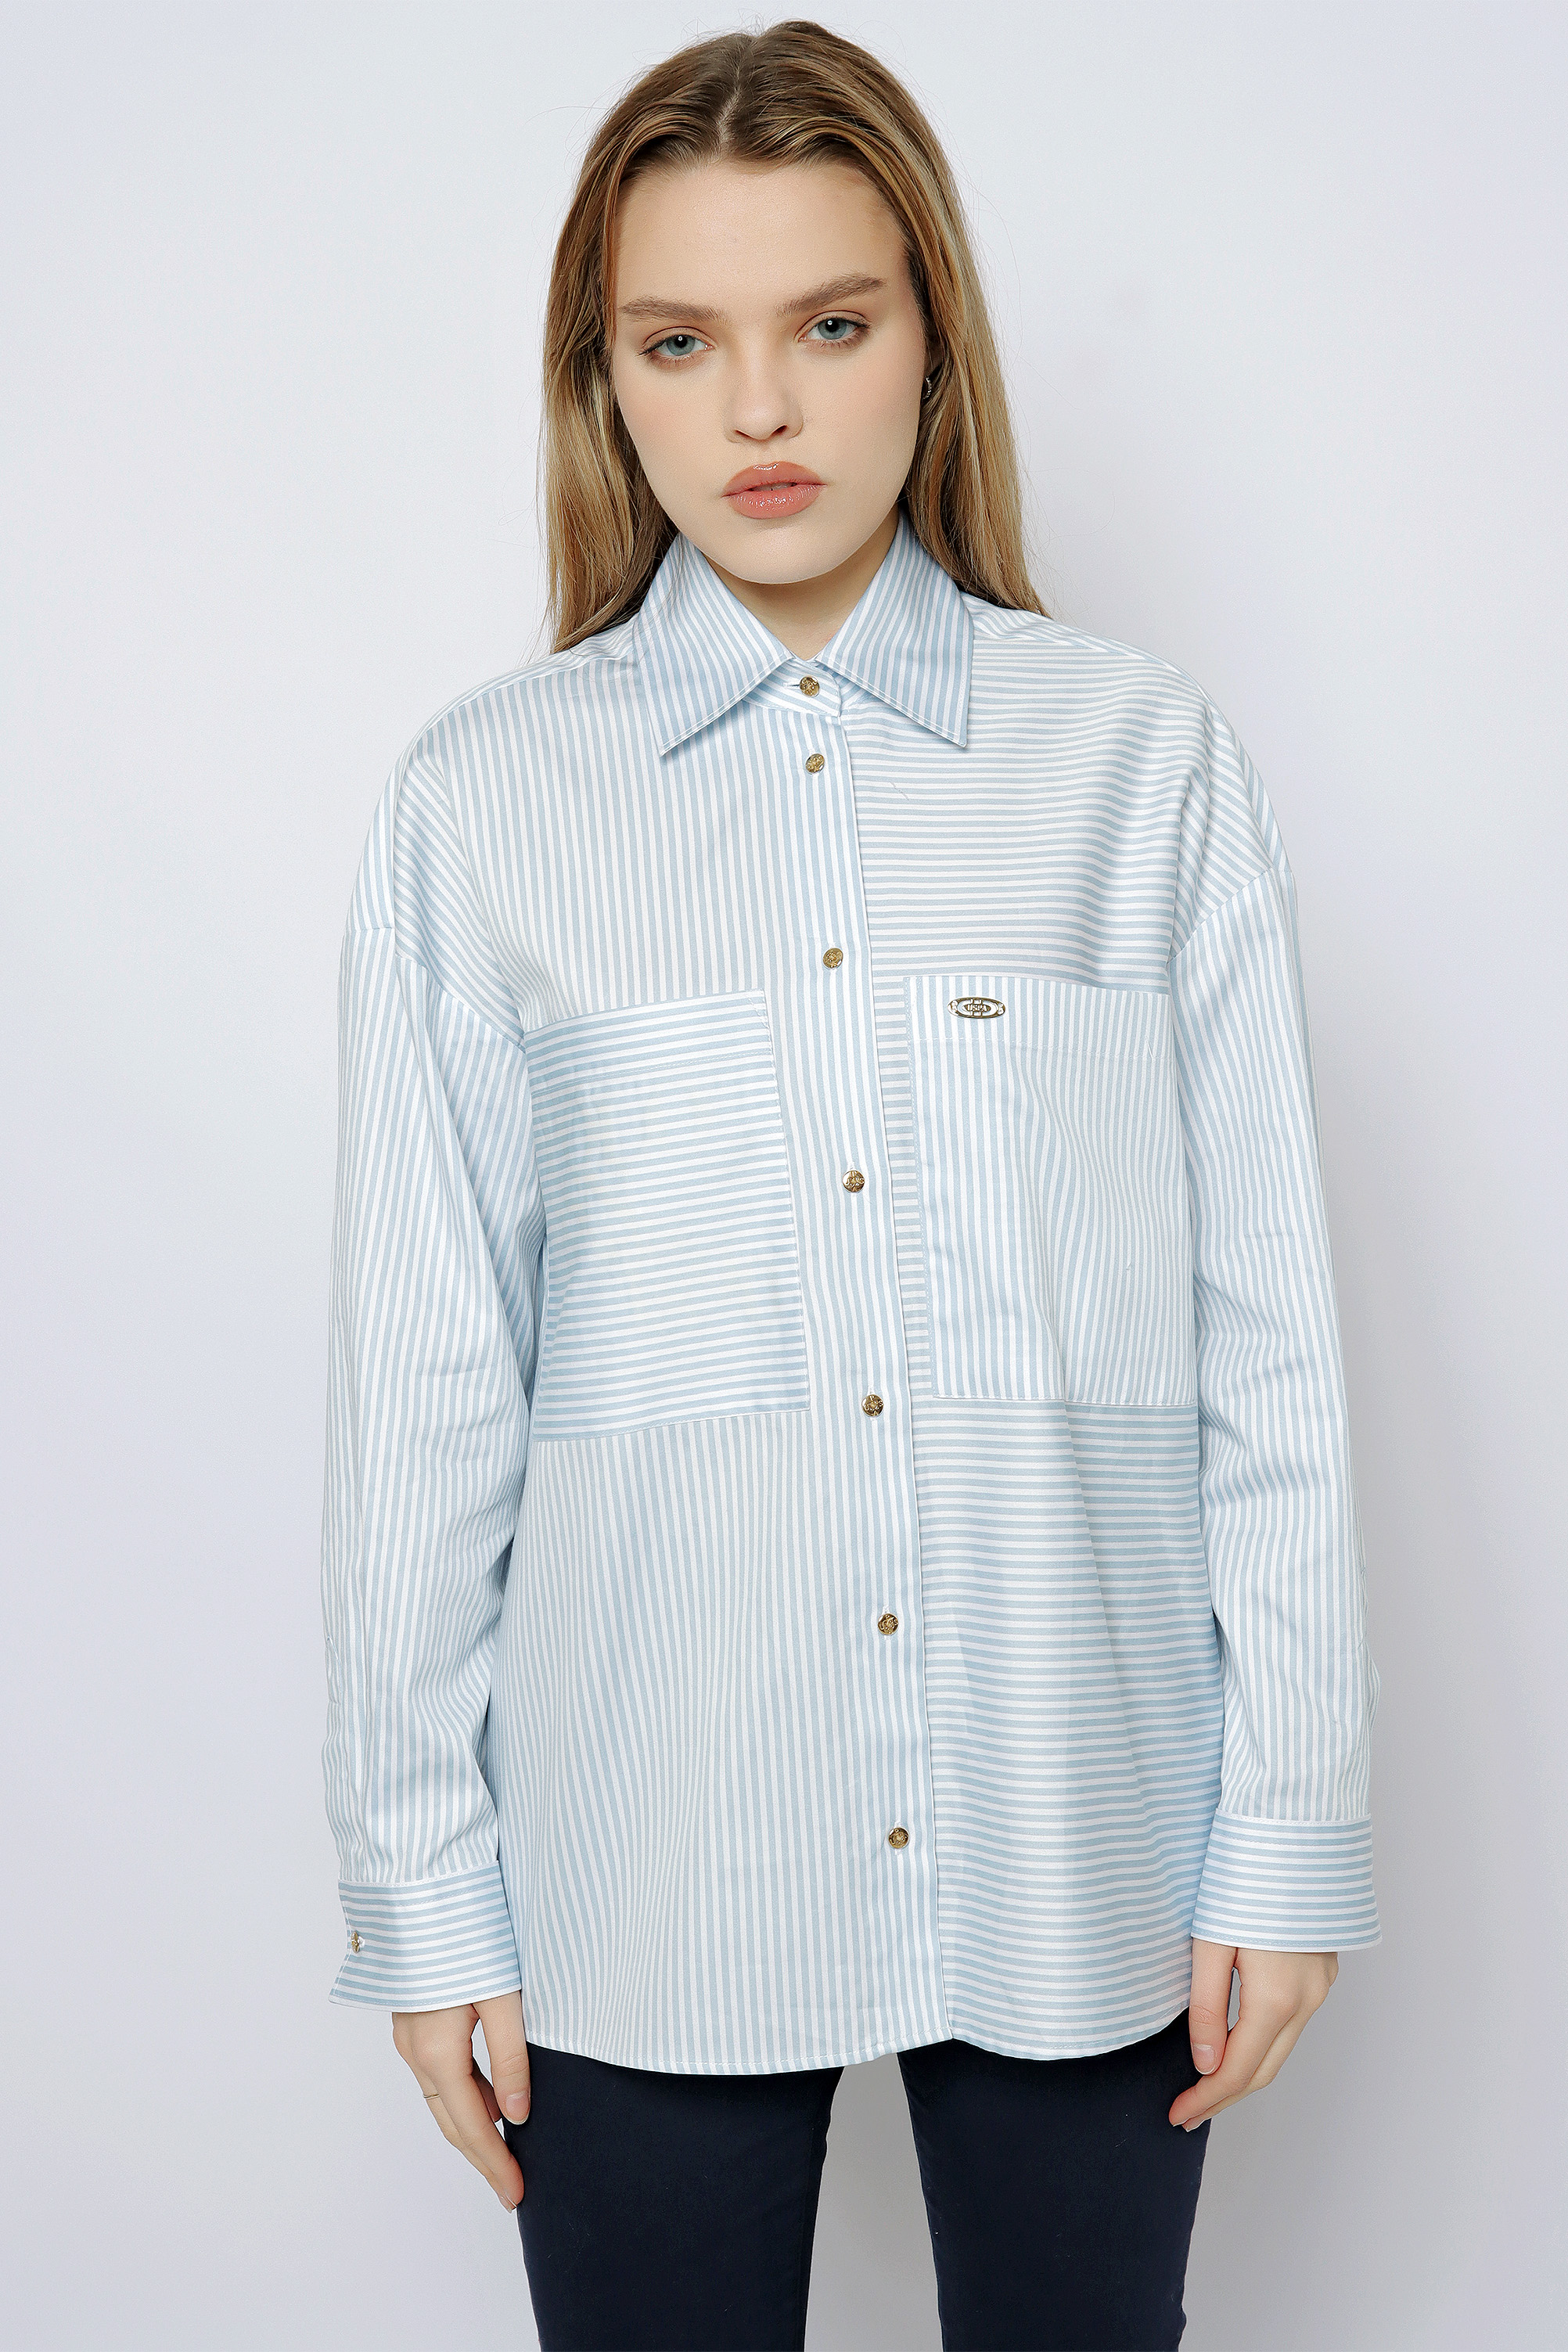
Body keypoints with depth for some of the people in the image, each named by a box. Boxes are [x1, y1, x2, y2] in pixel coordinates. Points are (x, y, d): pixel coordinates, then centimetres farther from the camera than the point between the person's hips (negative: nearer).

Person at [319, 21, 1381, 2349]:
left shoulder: (1145, 759, 0)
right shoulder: (484, 800, 0)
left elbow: (1269, 1329, 0)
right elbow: (423, 1372, 1)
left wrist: (1292, 1823, 0)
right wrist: (421, 1884, 2)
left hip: (1080, 1839, 1)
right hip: (646, 1858, 0)